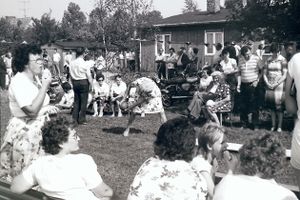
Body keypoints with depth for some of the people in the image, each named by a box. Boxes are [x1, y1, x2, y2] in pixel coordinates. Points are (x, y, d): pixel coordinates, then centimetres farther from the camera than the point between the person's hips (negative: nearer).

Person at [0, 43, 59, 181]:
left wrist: (47, 108, 4)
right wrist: (45, 86, -24)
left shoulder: (34, 78, 7)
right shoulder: (19, 82, -20)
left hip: (38, 130, 9)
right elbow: (32, 110, -29)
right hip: (25, 132, -9)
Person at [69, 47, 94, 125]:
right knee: (83, 101, 2)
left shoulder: (72, 63, 2)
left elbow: (71, 75, 7)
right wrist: (91, 85, -4)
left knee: (76, 101, 13)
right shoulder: (84, 63, -12)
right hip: (83, 82, -5)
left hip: (75, 82, 5)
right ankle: (81, 119, 3)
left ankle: (75, 119, 14)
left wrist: (73, 84, 15)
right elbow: (89, 75, -11)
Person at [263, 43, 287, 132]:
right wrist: (267, 83, -3)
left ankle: (279, 126, 5)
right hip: (269, 86, 4)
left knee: (279, 106, -2)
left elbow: (284, 75, -7)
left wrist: (276, 84, -12)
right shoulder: (268, 60, 8)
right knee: (272, 106, 7)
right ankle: (273, 125, 16)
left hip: (279, 85, -4)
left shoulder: (282, 60, -4)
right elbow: (265, 74, 12)